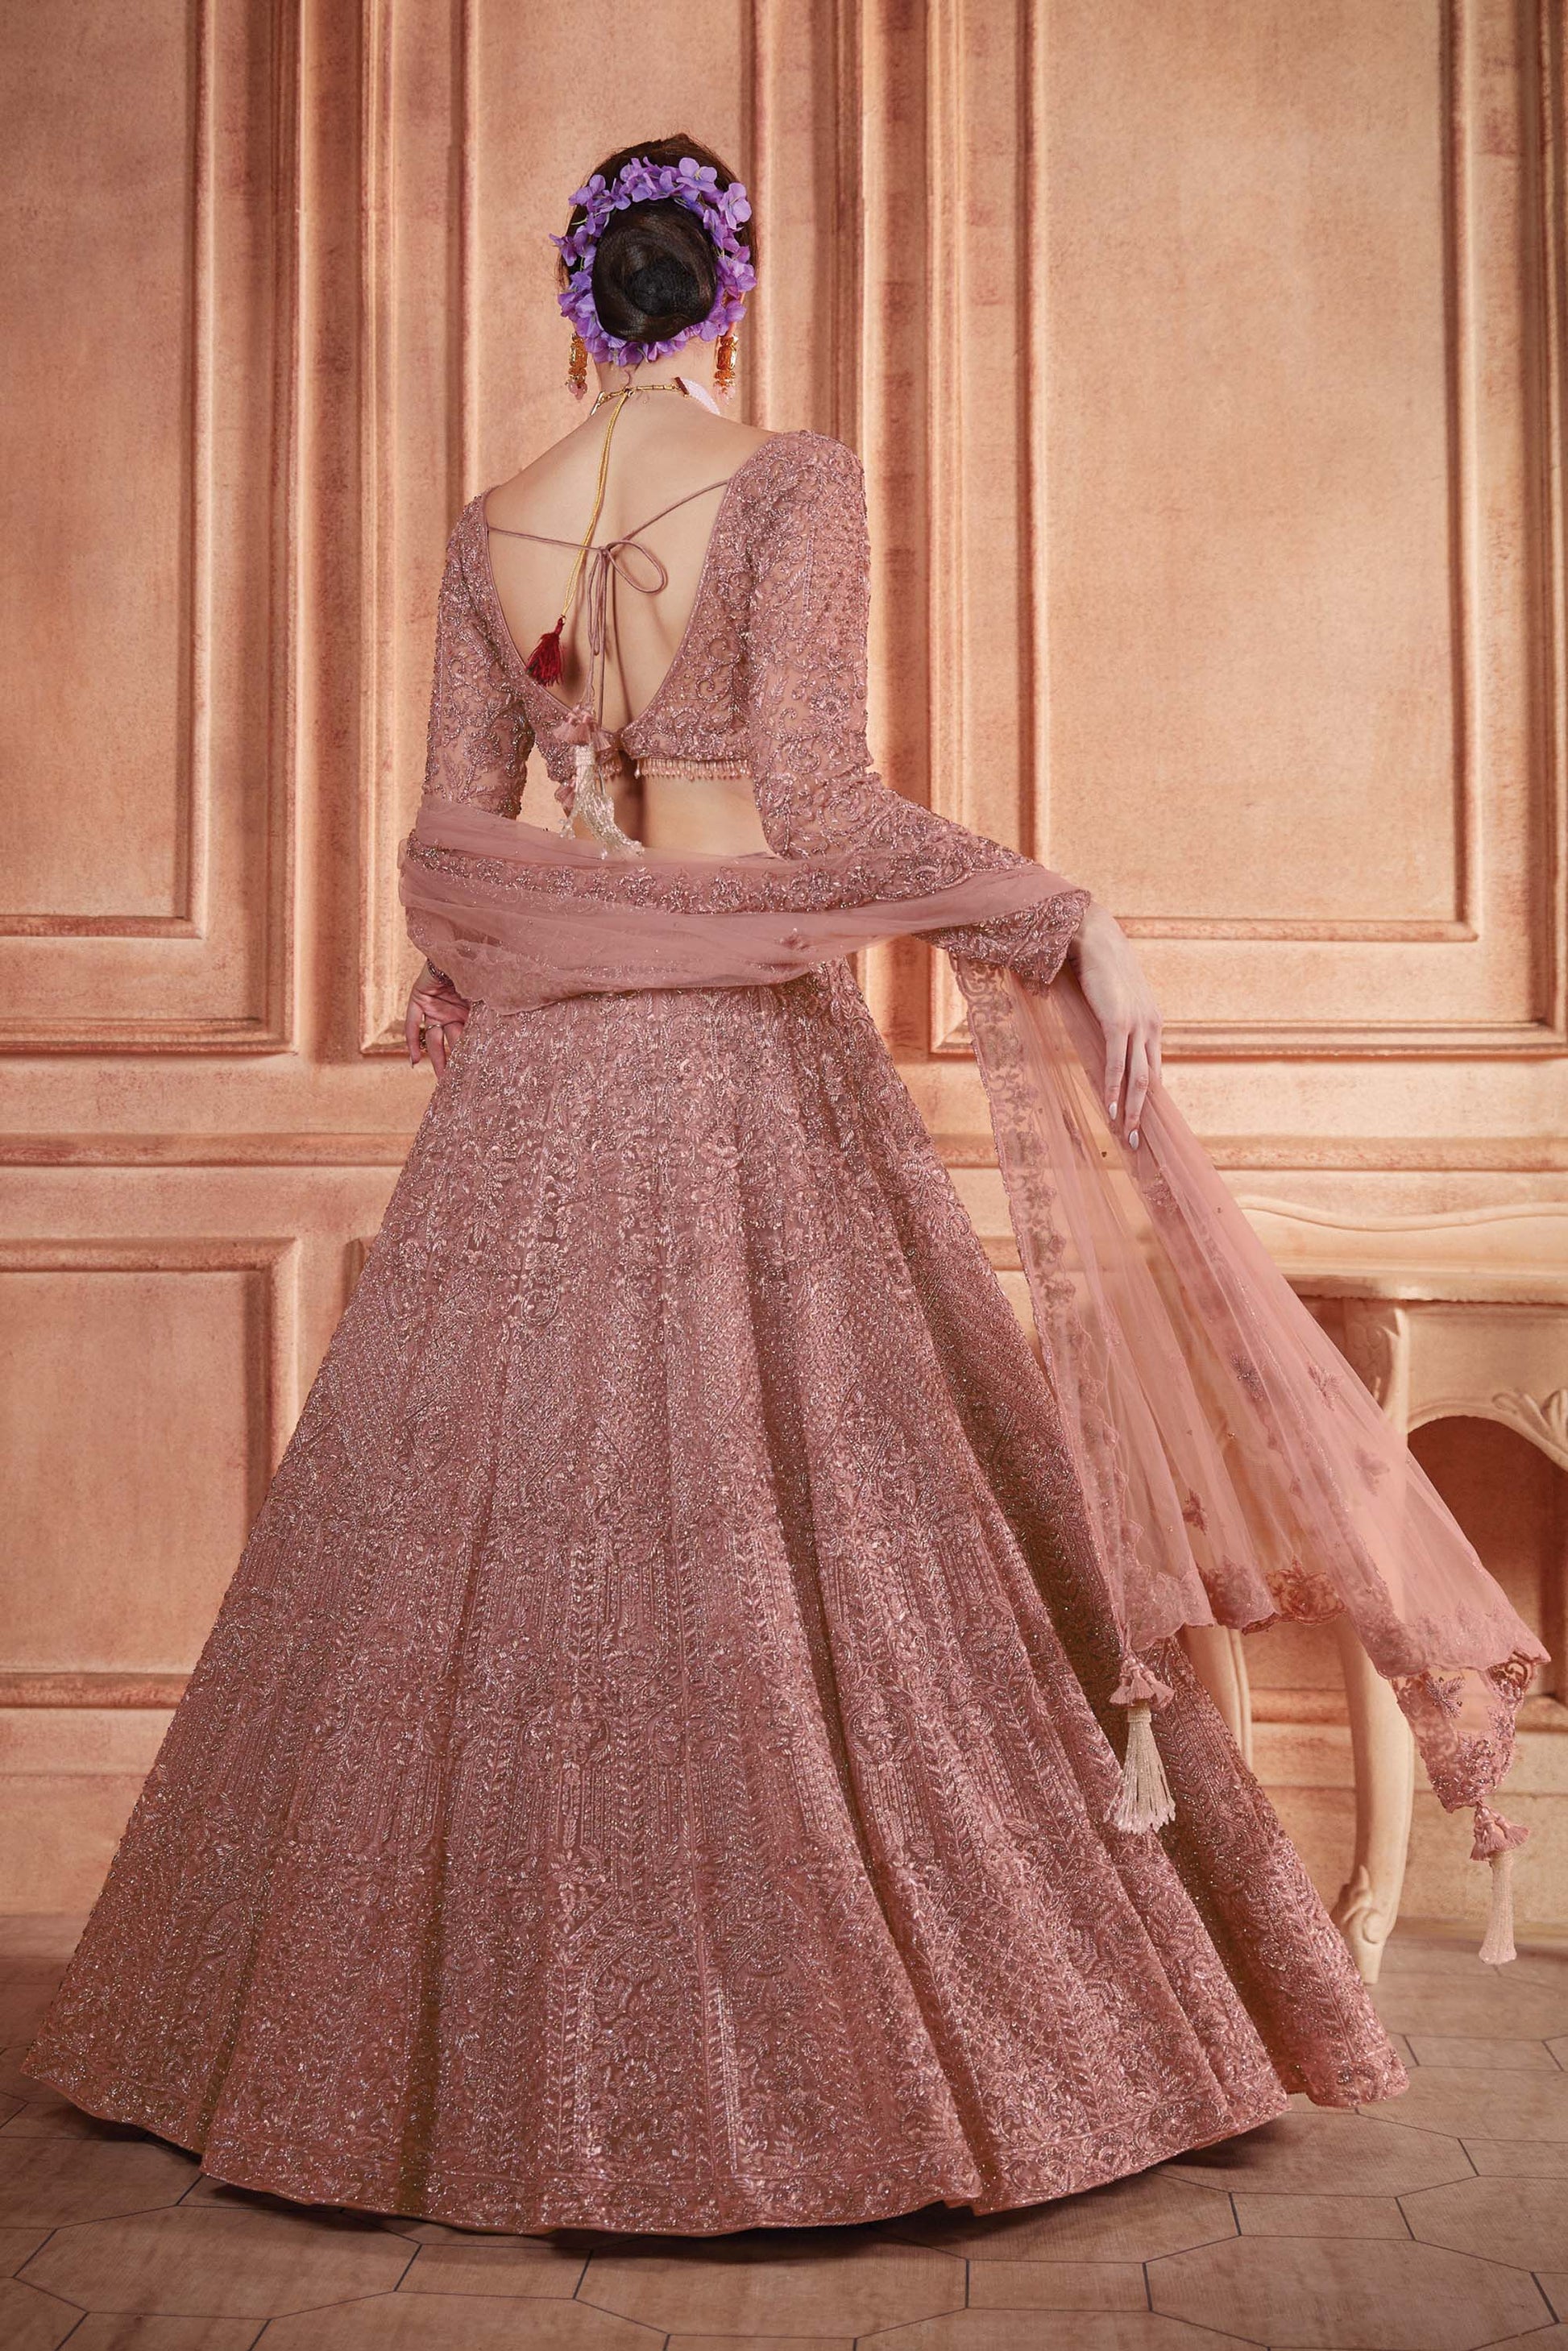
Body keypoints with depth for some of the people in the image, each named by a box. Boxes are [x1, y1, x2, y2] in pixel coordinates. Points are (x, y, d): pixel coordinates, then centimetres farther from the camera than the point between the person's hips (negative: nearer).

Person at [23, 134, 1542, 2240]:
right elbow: (819, 806, -16)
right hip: (753, 1059, -5)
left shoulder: (490, 530, 8)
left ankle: (488, 2052, 21)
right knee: (826, 1522, 2)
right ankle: (814, 2060, 8)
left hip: (536, 1072, 5)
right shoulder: (794, 484, -6)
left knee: (495, 1525, 10)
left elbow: (453, 838, 8)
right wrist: (1069, 922, -12)